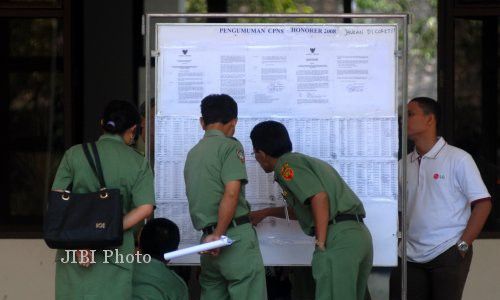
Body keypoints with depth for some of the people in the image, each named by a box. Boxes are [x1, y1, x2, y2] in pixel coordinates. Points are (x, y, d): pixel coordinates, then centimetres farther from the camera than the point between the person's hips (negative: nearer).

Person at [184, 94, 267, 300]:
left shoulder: (193, 153, 15)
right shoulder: (230, 146, -5)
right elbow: (231, 193, -17)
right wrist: (218, 235, -12)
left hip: (207, 238, 7)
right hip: (236, 235, -7)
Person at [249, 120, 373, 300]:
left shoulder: (286, 164, -1)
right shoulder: (306, 161, 27)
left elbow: (319, 197, -16)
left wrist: (321, 243, -14)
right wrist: (266, 213, 48)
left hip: (338, 238, -9)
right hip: (360, 233, 9)